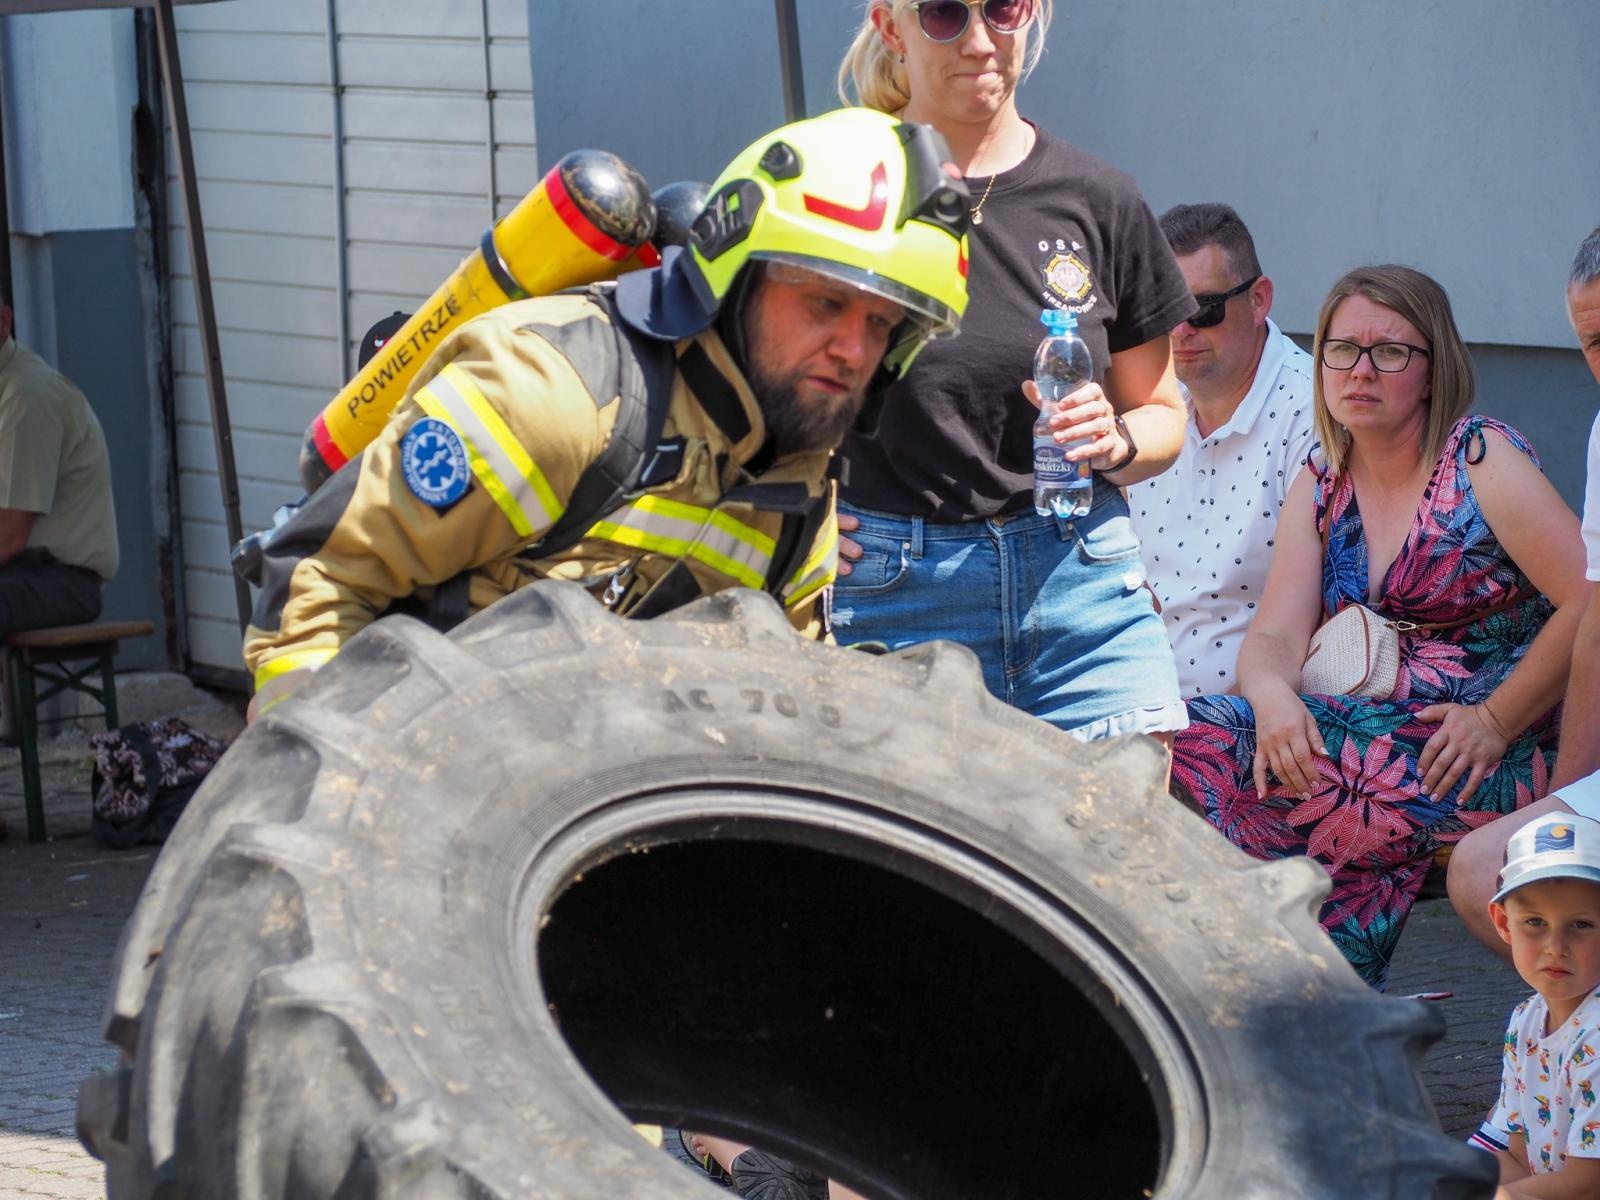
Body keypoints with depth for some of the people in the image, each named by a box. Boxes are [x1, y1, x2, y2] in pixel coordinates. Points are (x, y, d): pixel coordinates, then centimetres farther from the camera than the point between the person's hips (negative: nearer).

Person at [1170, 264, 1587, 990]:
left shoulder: (1480, 458, -5)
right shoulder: (1322, 484, 12)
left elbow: (1588, 600, -14)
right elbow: (1275, 634, 2)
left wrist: (1496, 721, -16)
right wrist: (1273, 695, -21)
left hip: (1494, 761, -6)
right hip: (1381, 730, 6)